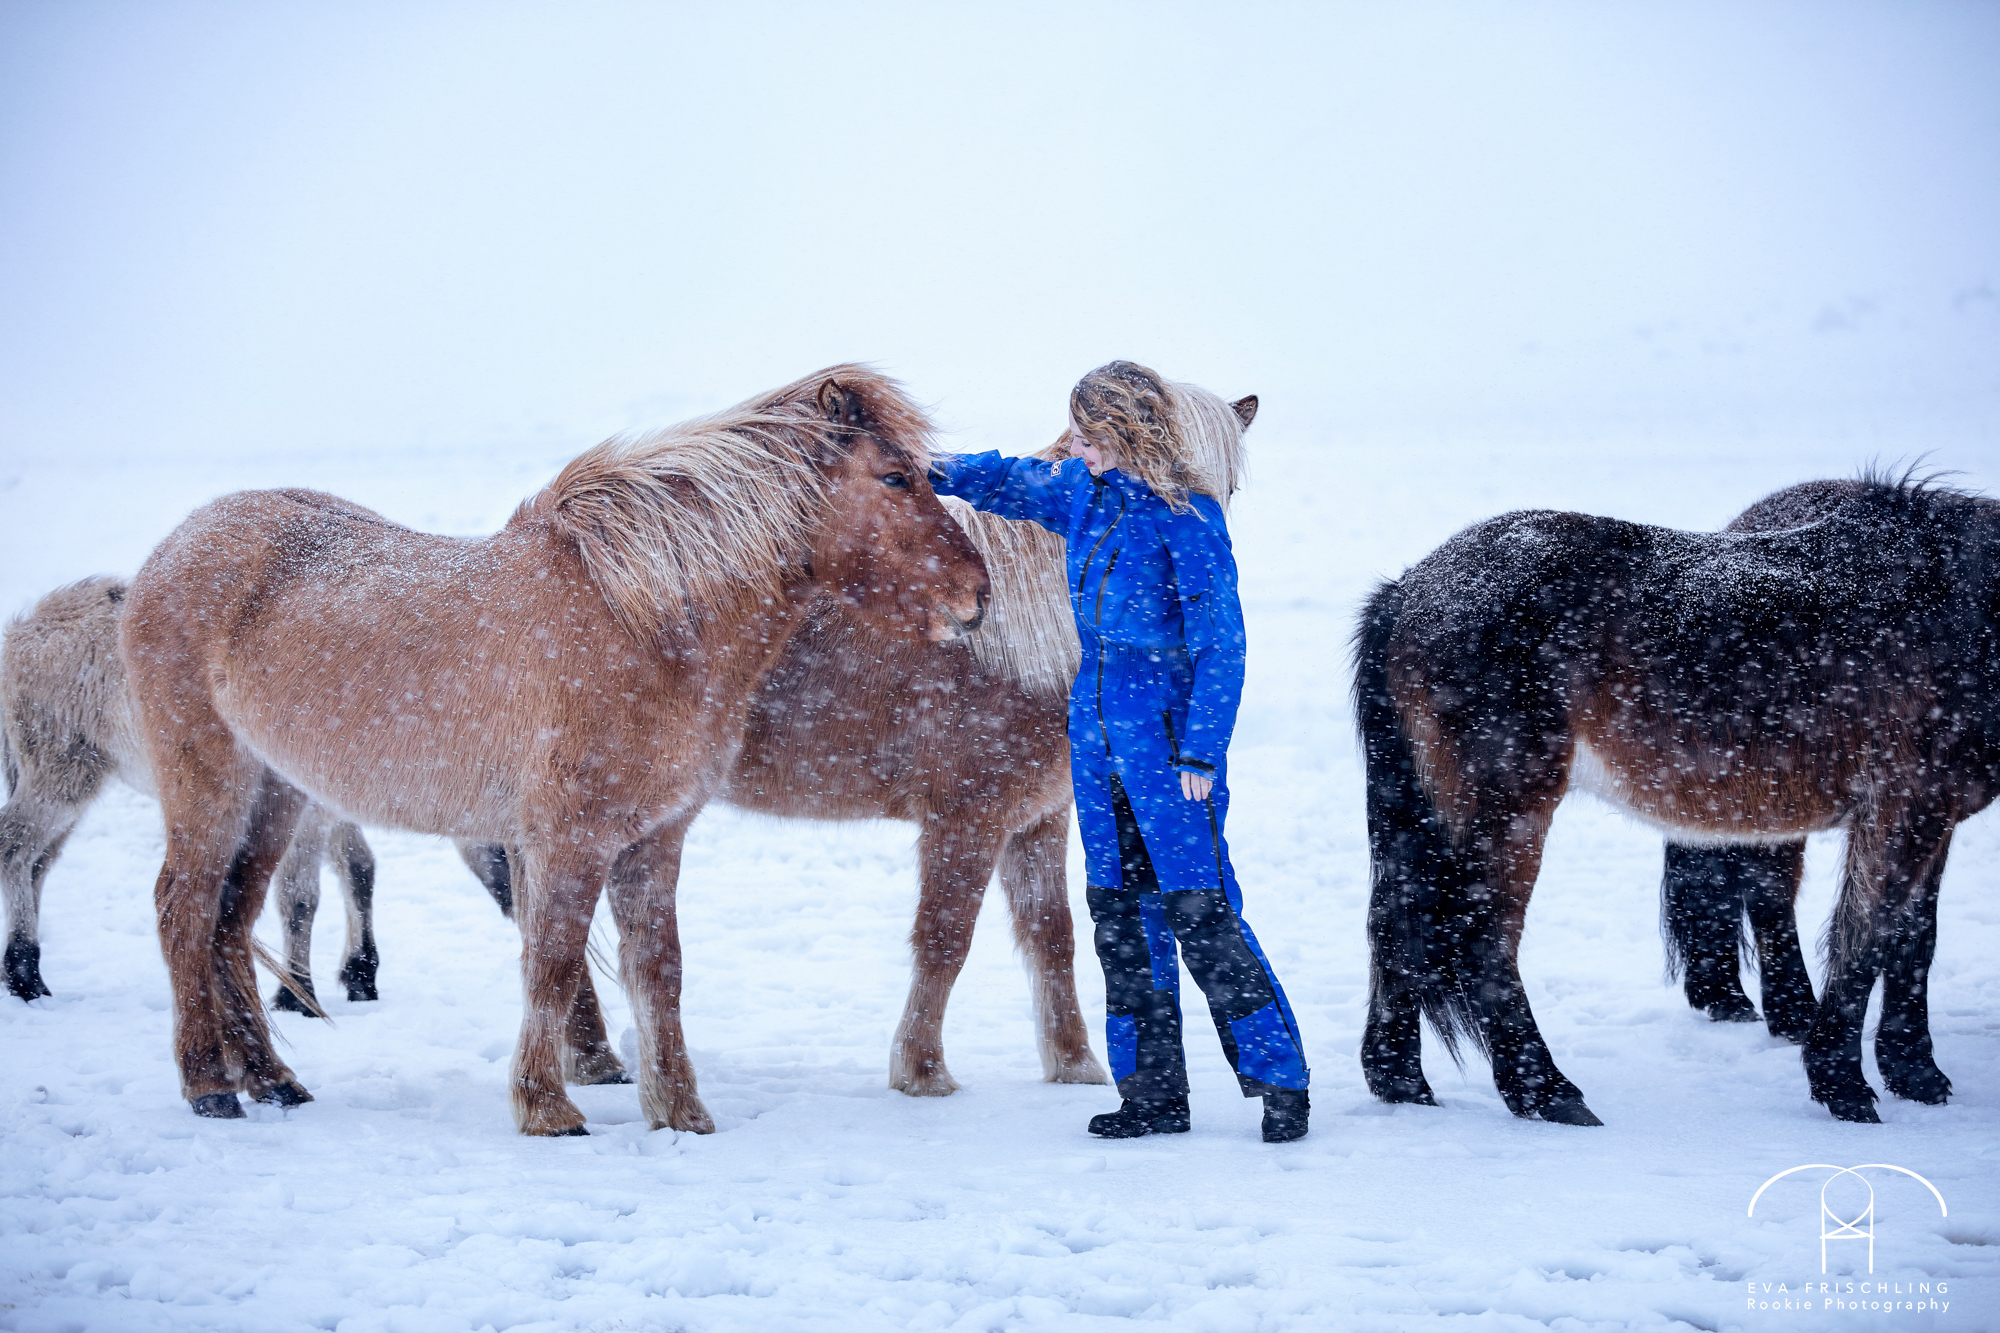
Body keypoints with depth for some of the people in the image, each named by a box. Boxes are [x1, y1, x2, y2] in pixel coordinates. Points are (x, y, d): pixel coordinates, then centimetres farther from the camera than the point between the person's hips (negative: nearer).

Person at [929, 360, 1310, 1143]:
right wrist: (937, 474, 26)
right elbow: (1009, 483, 30)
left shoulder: (1185, 517, -14)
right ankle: (1153, 1094, 14)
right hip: (1096, 726, 7)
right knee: (1120, 915, 7)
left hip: (1167, 735, -7)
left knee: (1200, 914, -9)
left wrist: (1200, 754, -16)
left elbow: (1219, 645, -14)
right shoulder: (1081, 490, 6)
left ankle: (1282, 1082, 1)